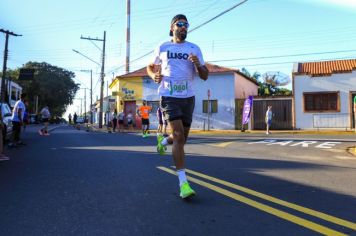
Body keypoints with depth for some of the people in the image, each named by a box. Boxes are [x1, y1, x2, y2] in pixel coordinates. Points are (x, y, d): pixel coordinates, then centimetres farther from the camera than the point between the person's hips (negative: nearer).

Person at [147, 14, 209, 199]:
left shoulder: (194, 49, 9)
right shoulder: (162, 48, 7)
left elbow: (205, 76, 6)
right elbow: (150, 67, 19)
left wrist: (197, 64, -16)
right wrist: (154, 75, -4)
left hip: (188, 97, 3)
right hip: (169, 97, -3)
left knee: (182, 138, 12)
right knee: (179, 136, -17)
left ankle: (163, 141, 47)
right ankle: (183, 183, -12)